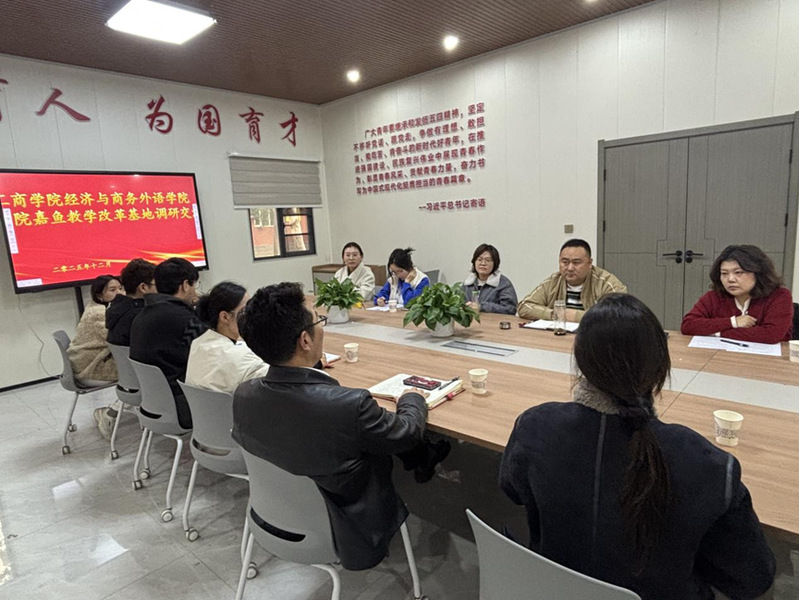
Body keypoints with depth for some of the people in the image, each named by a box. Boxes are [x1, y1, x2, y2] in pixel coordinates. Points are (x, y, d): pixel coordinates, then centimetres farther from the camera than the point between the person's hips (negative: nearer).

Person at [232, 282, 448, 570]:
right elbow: (408, 430, -19)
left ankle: (421, 460, 41)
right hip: (344, 534, -5)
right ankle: (423, 461, 42)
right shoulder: (349, 405, -38)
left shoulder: (243, 394, -19)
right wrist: (412, 398, 4)